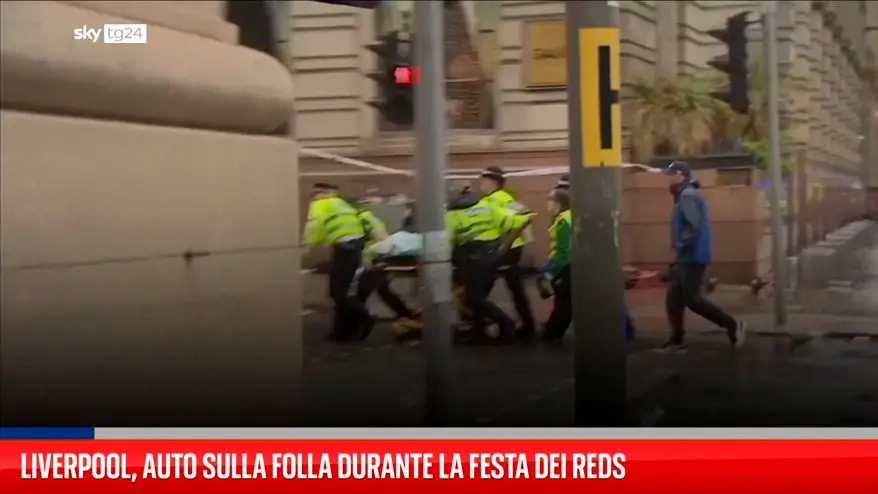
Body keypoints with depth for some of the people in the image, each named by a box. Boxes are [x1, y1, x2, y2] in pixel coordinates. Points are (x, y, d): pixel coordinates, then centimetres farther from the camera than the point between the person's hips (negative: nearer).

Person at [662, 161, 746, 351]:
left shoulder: (688, 196, -16)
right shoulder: (685, 195, 17)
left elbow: (695, 226, -27)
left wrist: (680, 246, -19)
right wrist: (679, 248, 12)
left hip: (691, 258, -10)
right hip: (685, 258, 10)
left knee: (691, 299, -8)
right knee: (674, 298, 10)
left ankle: (732, 324, -2)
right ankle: (677, 339, 13)